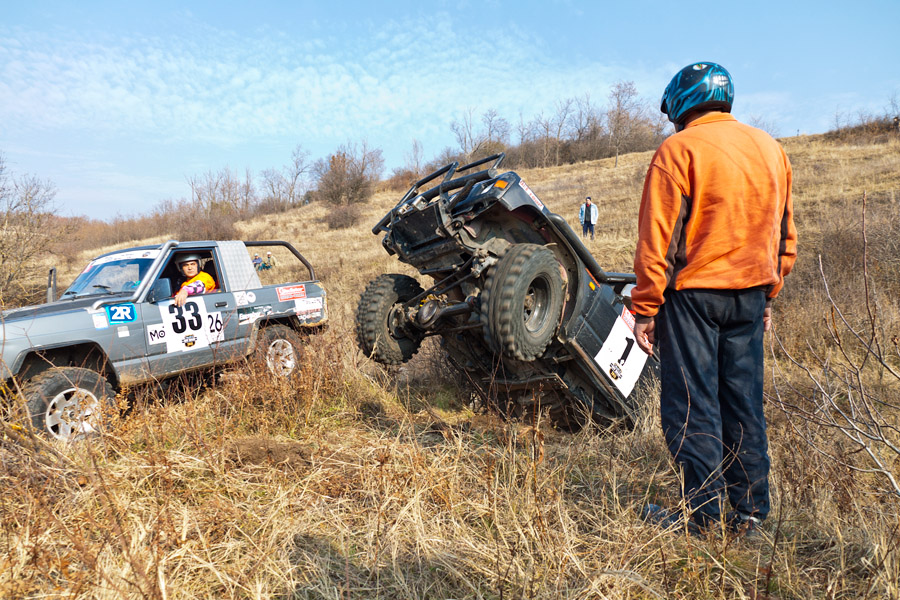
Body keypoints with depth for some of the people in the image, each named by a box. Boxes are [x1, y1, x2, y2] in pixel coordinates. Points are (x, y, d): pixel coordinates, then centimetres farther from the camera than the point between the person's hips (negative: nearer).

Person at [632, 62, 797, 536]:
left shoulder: (679, 150, -8)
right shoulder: (771, 149, 13)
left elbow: (657, 238, -13)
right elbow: (785, 233, 17)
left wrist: (644, 308, -9)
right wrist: (768, 294, 23)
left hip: (693, 292, -7)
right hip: (751, 293, 7)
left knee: (691, 404, 2)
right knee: (744, 401, 13)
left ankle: (705, 513, 9)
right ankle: (750, 511, 22)